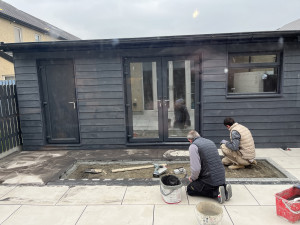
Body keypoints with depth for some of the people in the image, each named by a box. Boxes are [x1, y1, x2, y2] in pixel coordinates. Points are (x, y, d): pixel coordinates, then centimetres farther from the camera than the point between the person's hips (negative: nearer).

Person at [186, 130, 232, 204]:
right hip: (221, 177, 8)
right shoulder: (210, 142, 13)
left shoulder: (193, 146, -12)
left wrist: (192, 178, 1)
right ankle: (224, 188, 8)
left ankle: (216, 192, -5)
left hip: (209, 179, -8)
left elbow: (196, 169, -20)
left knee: (189, 189, 11)